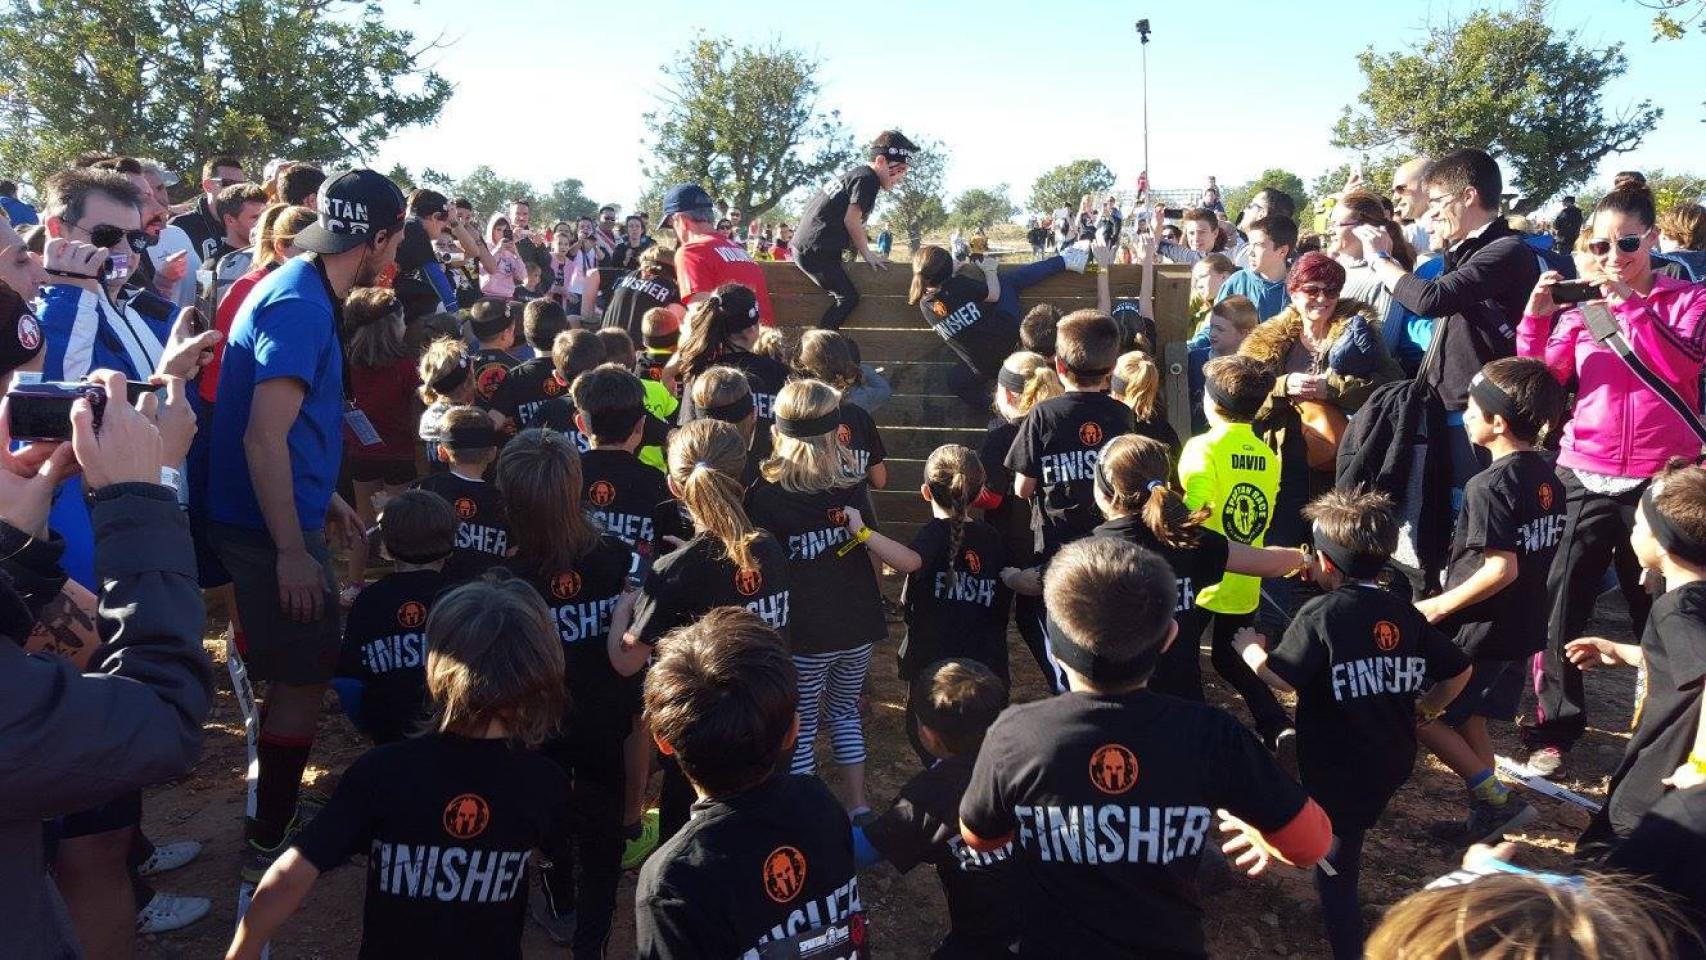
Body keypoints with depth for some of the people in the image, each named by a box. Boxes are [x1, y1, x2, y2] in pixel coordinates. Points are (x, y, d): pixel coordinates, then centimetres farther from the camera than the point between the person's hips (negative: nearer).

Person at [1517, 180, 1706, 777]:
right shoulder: (1581, 310, 8)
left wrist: (1629, 303, -21)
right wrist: (1535, 319, -16)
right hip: (1587, 479, 1)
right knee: (1560, 604, -4)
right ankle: (1554, 726, 7)